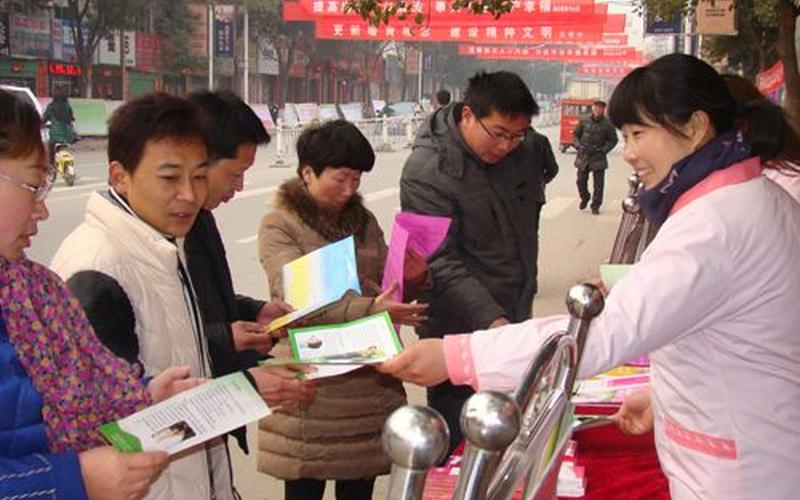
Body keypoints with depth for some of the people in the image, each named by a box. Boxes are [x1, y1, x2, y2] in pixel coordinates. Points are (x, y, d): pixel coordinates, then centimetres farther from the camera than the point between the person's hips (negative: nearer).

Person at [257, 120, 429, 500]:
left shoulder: (363, 221, 12)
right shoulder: (278, 227, -6)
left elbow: (387, 287, 13)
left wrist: (413, 279, -9)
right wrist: (370, 309, -33)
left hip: (370, 380, 5)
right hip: (312, 384, -5)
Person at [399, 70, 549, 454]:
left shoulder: (527, 149, 0)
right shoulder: (426, 172, -21)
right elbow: (442, 264, -24)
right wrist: (492, 320, -32)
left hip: (516, 316, 7)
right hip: (461, 331, -7)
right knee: (455, 445, 3)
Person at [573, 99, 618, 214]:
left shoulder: (607, 124, -4)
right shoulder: (584, 121, 2)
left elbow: (613, 140, 3)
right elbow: (576, 134, 13)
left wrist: (603, 150, -8)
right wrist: (579, 146, -2)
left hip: (598, 158, -2)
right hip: (583, 156, 2)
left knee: (598, 184, -1)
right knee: (581, 181, 7)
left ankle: (595, 206, 10)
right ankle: (584, 198, 34)